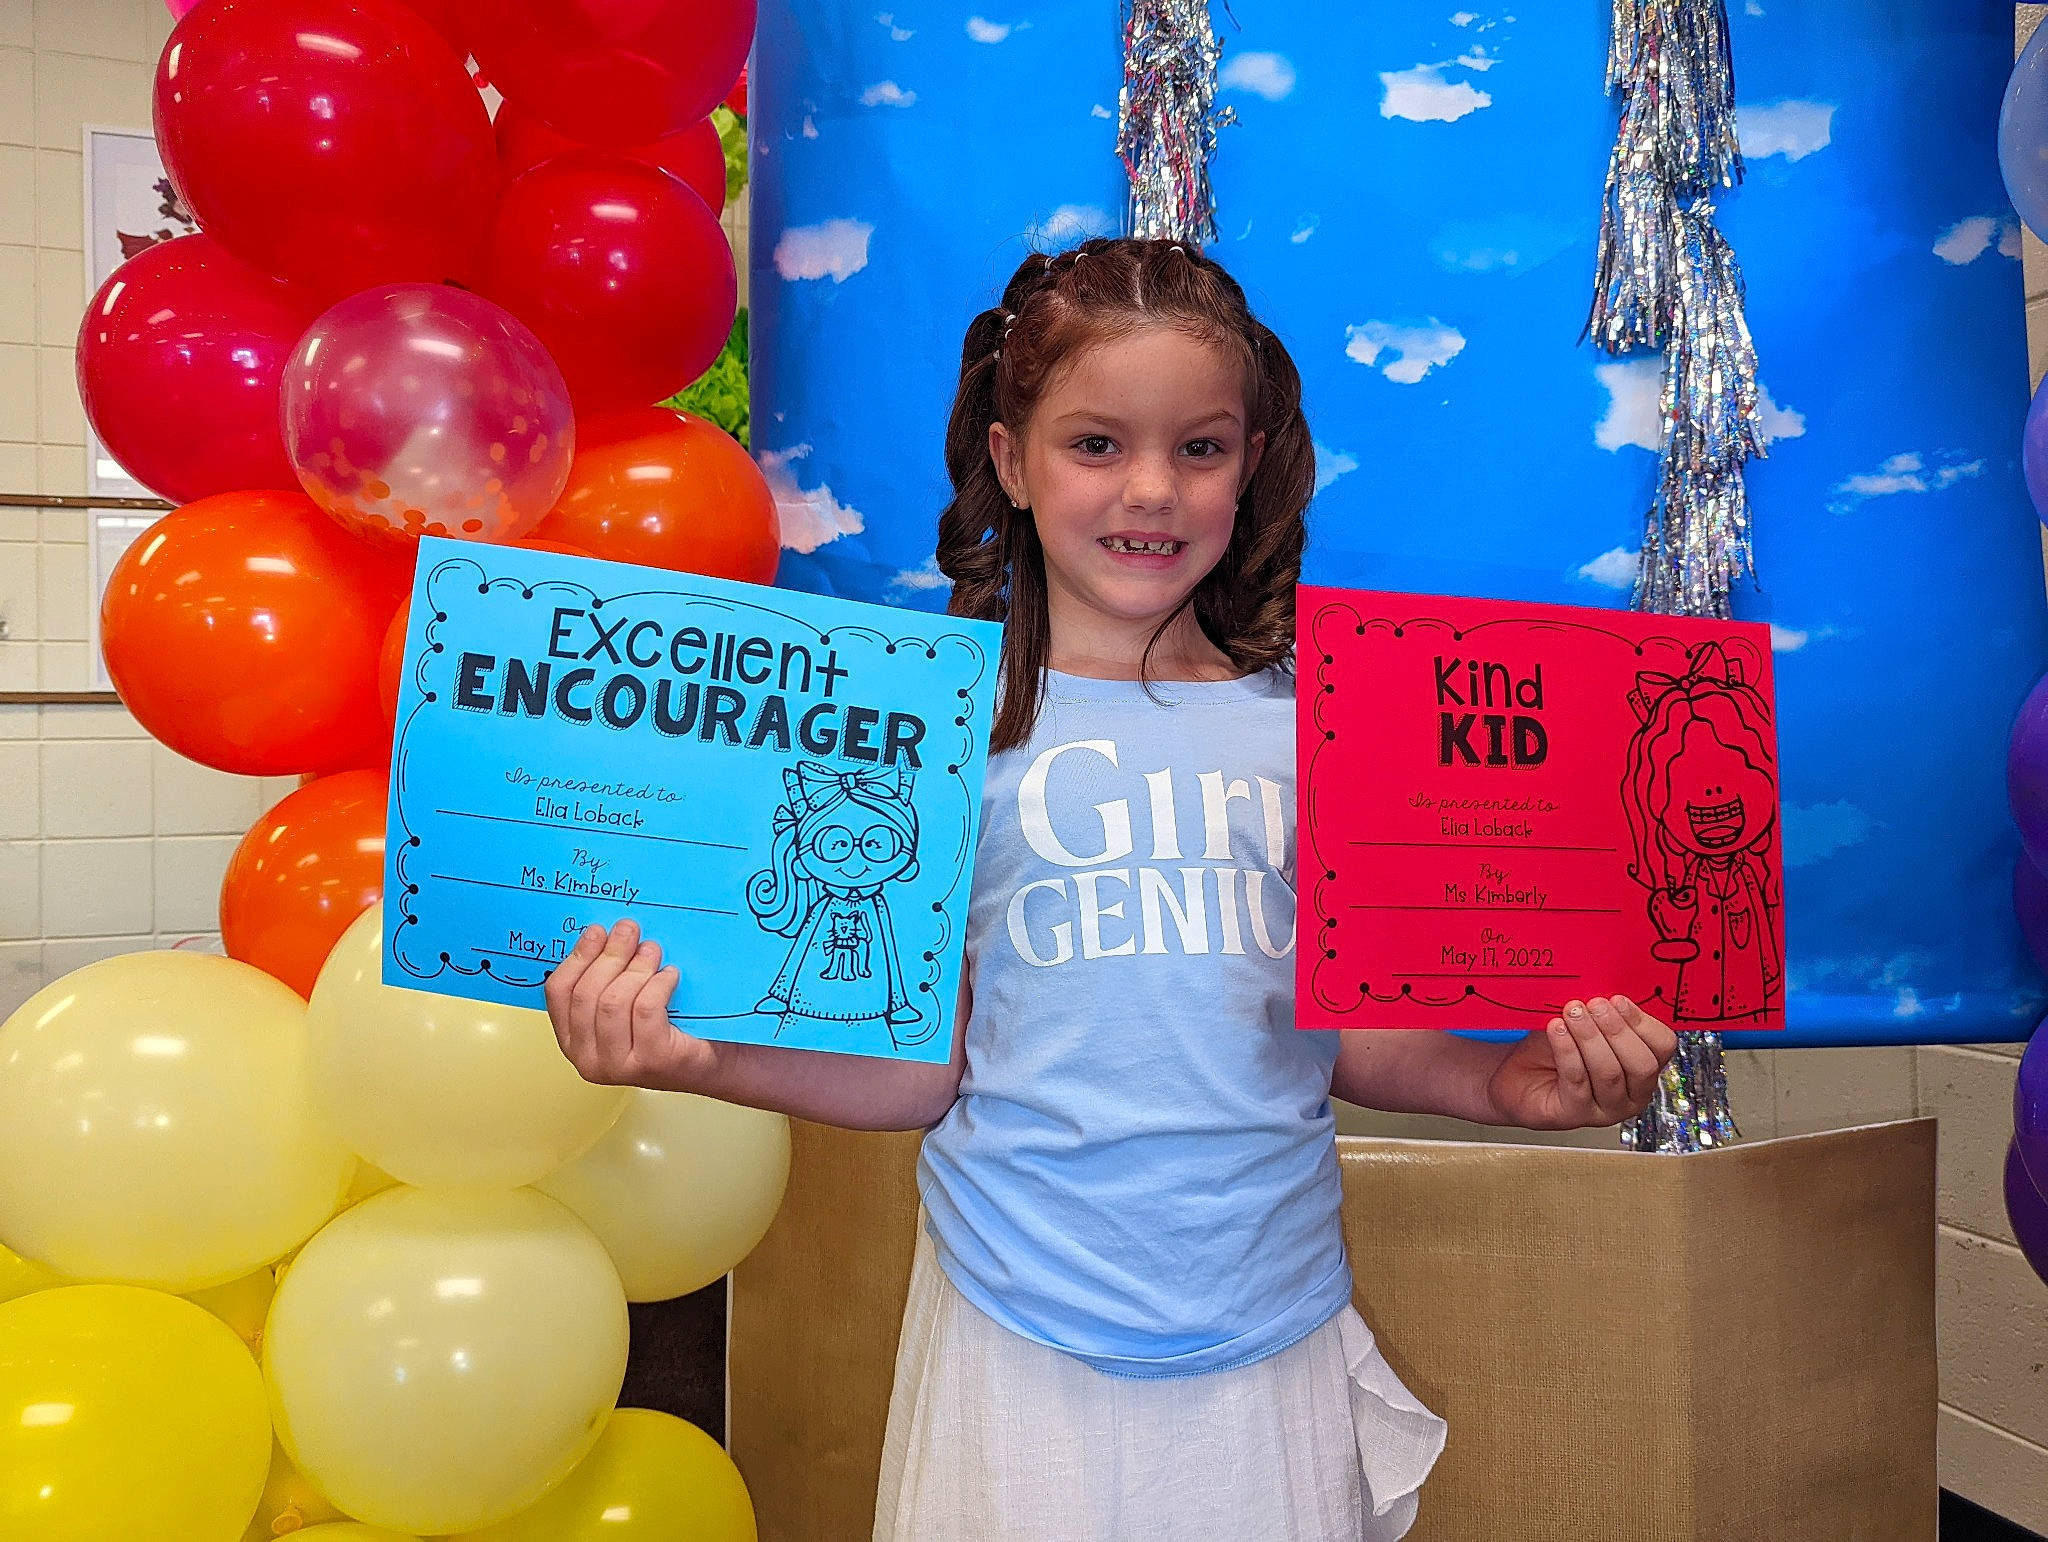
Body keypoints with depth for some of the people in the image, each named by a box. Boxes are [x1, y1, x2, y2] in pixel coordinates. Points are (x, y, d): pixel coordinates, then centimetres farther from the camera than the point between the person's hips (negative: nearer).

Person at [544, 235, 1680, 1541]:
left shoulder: (1309, 722, -1)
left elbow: (1345, 1030, 6)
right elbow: (927, 1067, -5)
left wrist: (1510, 1084, -10)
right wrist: (694, 1055, -17)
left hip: (1272, 1330, 2)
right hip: (1026, 1333, -1)